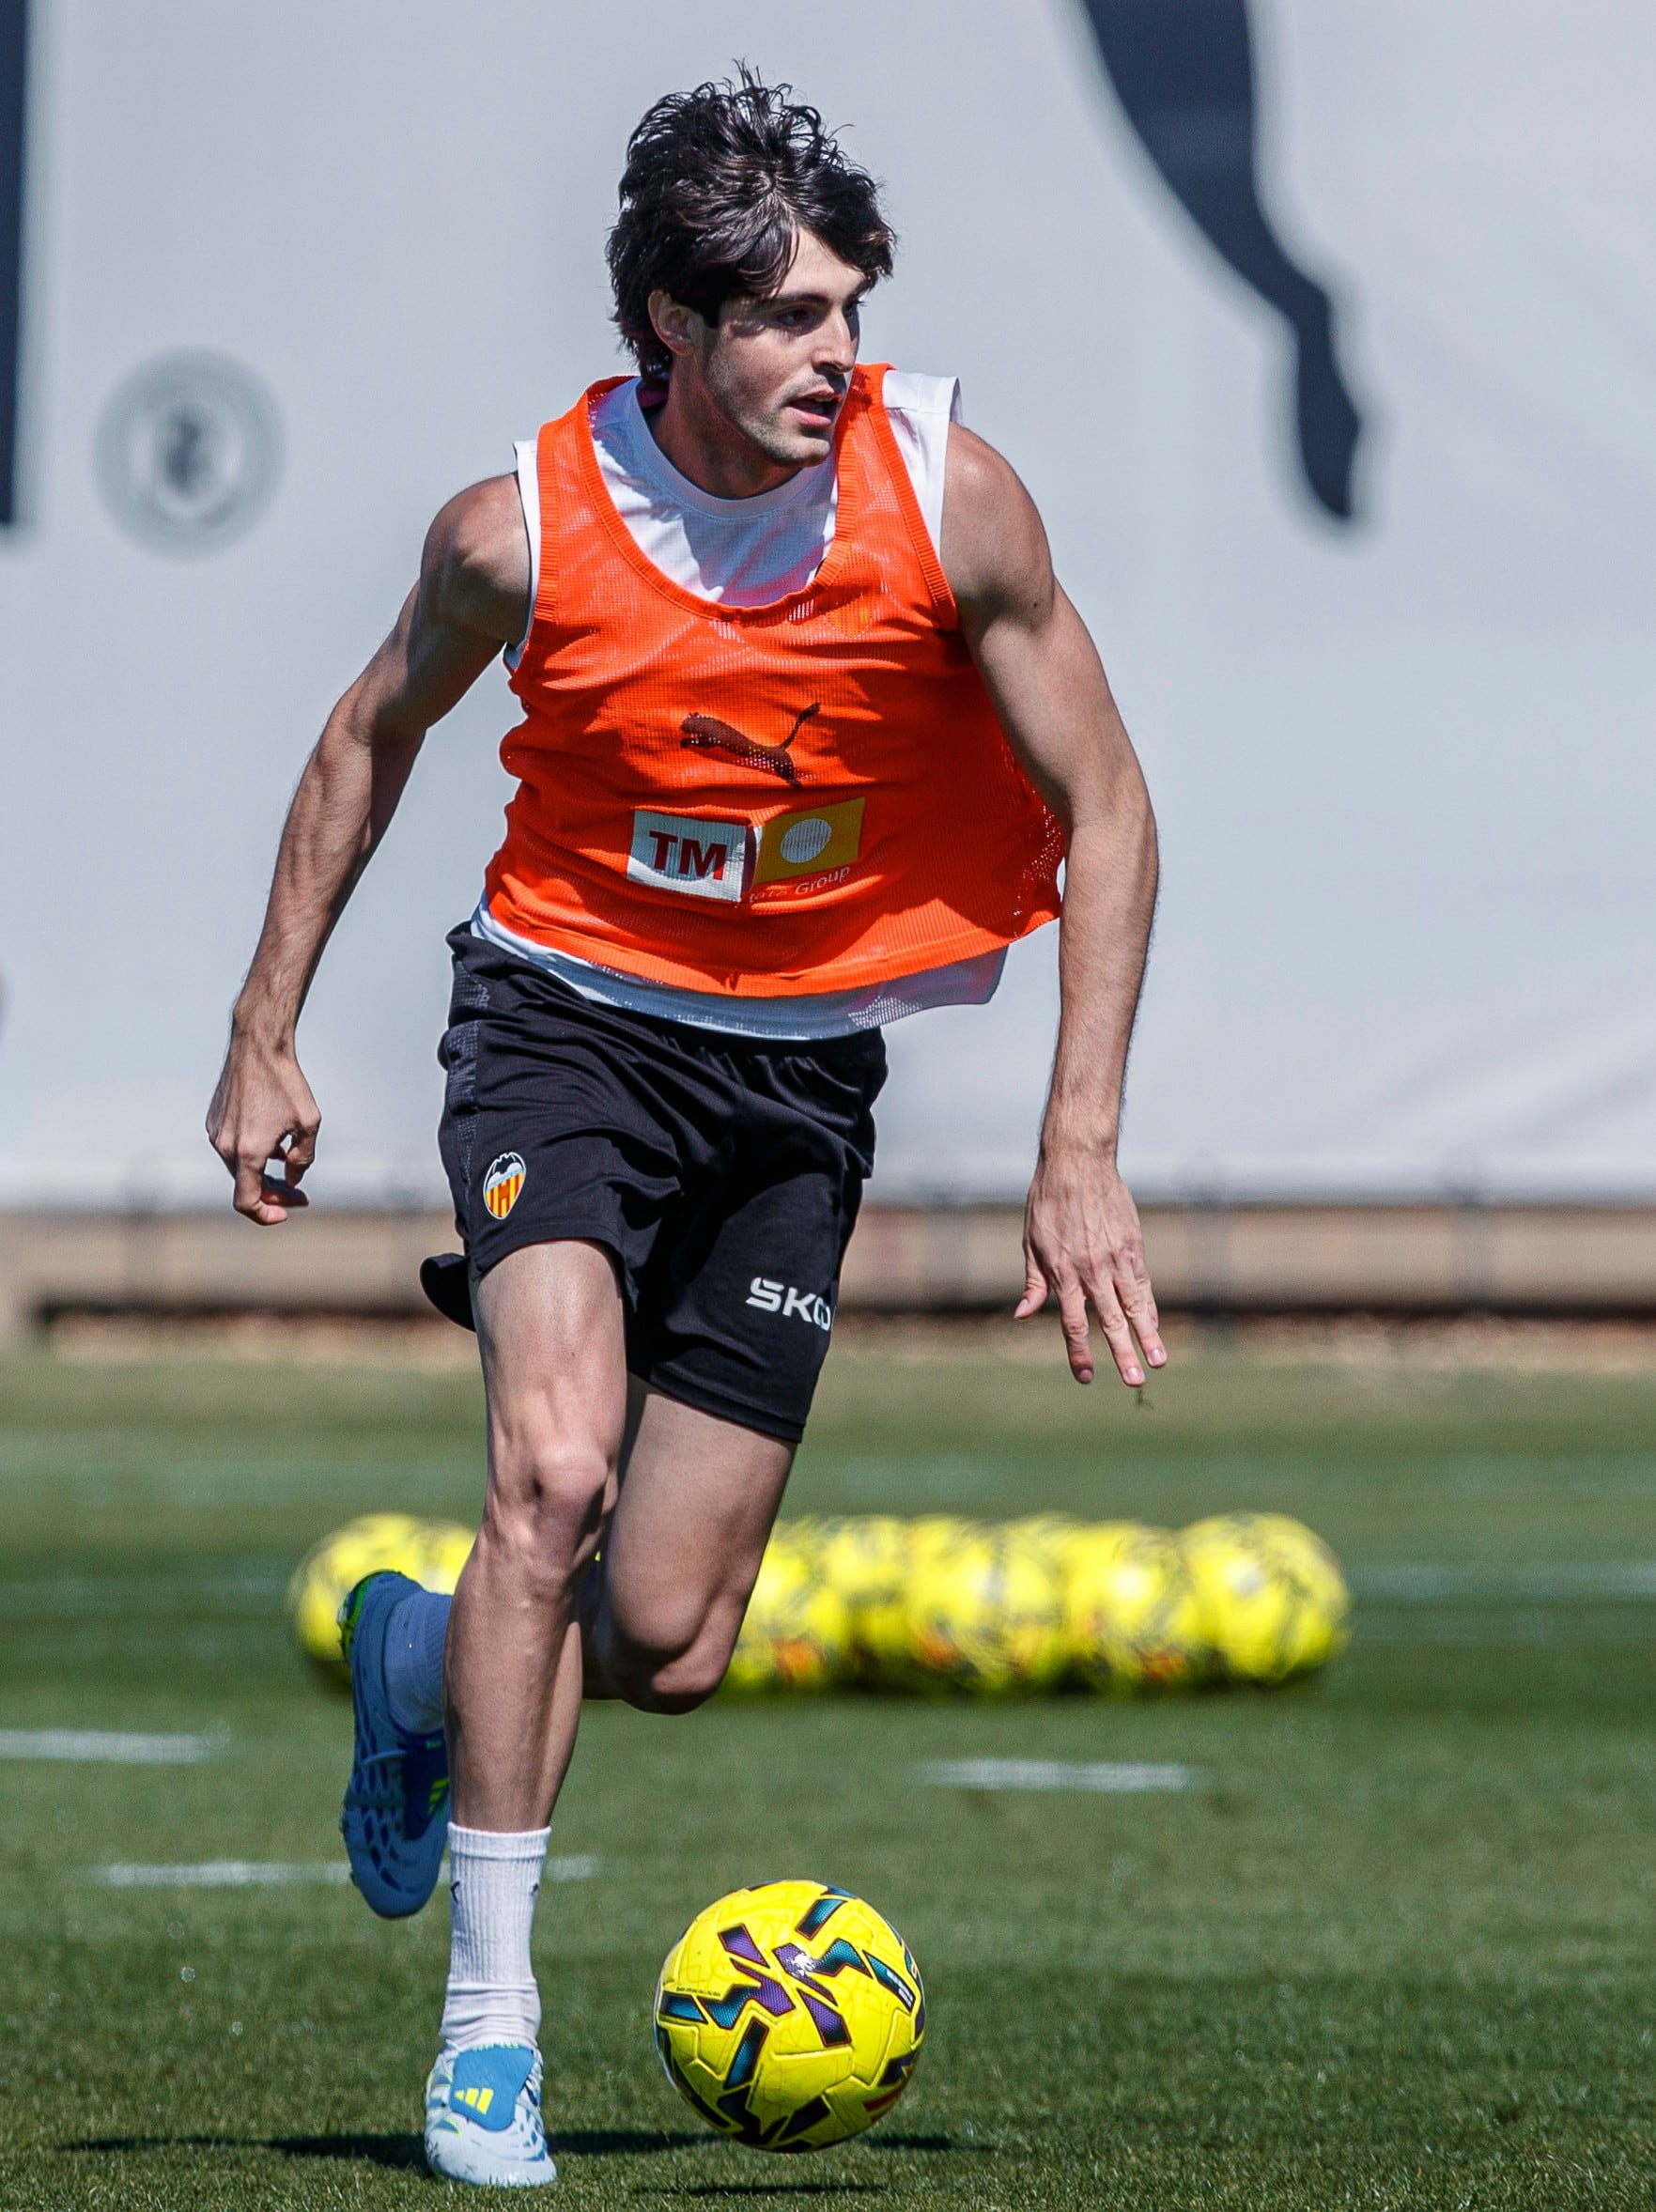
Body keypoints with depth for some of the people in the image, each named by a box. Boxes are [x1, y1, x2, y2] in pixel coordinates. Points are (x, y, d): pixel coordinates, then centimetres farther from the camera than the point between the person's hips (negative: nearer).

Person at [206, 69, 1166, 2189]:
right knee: (554, 1463, -27)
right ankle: (488, 2018, -17)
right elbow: (374, 736, 6)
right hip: (567, 1006, -2)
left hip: (801, 1065, 2)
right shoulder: (522, 533, -15)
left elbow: (1104, 804, -7)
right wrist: (264, 1034, 6)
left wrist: (1081, 1148, -12)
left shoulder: (947, 496, -15)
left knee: (666, 1648, -2)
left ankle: (426, 1658, 35)